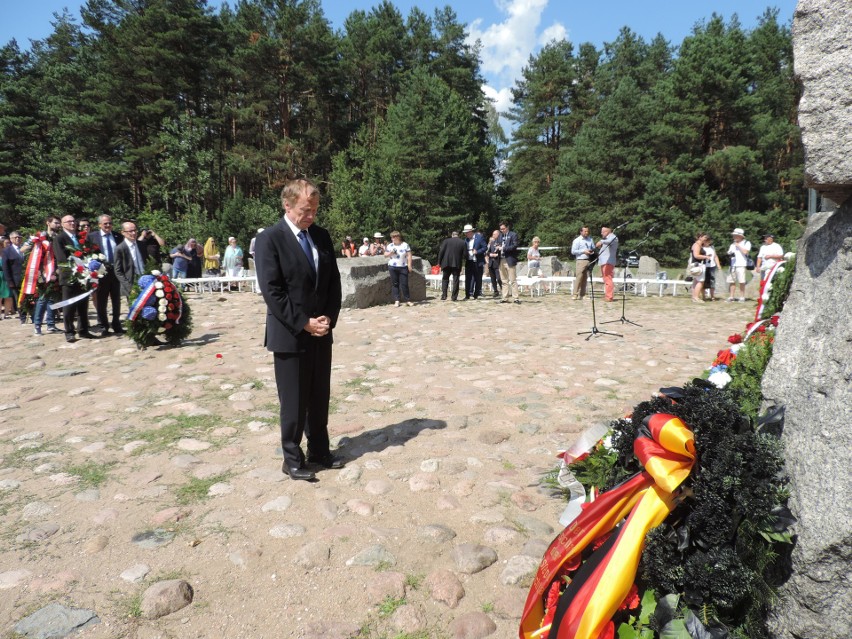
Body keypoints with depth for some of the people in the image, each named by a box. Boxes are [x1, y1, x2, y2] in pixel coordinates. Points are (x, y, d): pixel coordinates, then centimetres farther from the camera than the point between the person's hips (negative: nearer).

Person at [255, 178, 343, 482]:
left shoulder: (322, 236, 8)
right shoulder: (269, 240, -10)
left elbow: (334, 281, 9)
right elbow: (272, 291, -15)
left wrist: (328, 318, -4)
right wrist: (304, 323, -16)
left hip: (321, 332, 6)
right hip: (290, 335, -5)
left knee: (320, 397, 15)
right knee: (294, 401, 5)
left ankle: (319, 450, 30)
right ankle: (292, 459, 21)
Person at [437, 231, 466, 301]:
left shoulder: (446, 241, -1)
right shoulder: (463, 242, 2)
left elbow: (441, 252, -5)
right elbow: (465, 254, -2)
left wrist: (439, 262, 2)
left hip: (446, 263, 0)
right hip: (457, 264, 0)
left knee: (445, 279, 12)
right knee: (455, 281, 6)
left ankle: (444, 295, 1)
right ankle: (454, 297, 4)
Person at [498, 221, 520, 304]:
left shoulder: (513, 235, -2)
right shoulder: (501, 235, 17)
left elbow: (515, 246, -13)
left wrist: (504, 248, -18)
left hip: (510, 260, -6)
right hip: (501, 261, 6)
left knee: (513, 280, -6)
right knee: (504, 281, 9)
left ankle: (516, 298, -3)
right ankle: (505, 298, 13)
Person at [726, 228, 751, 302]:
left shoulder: (746, 243, 4)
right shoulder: (733, 244, 23)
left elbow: (745, 252, -10)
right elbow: (729, 252, 24)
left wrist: (738, 246, -2)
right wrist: (729, 254, 0)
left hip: (741, 265, -5)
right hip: (733, 265, 6)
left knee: (741, 282, -7)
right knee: (731, 281, 2)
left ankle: (742, 297, -2)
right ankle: (731, 297, 5)